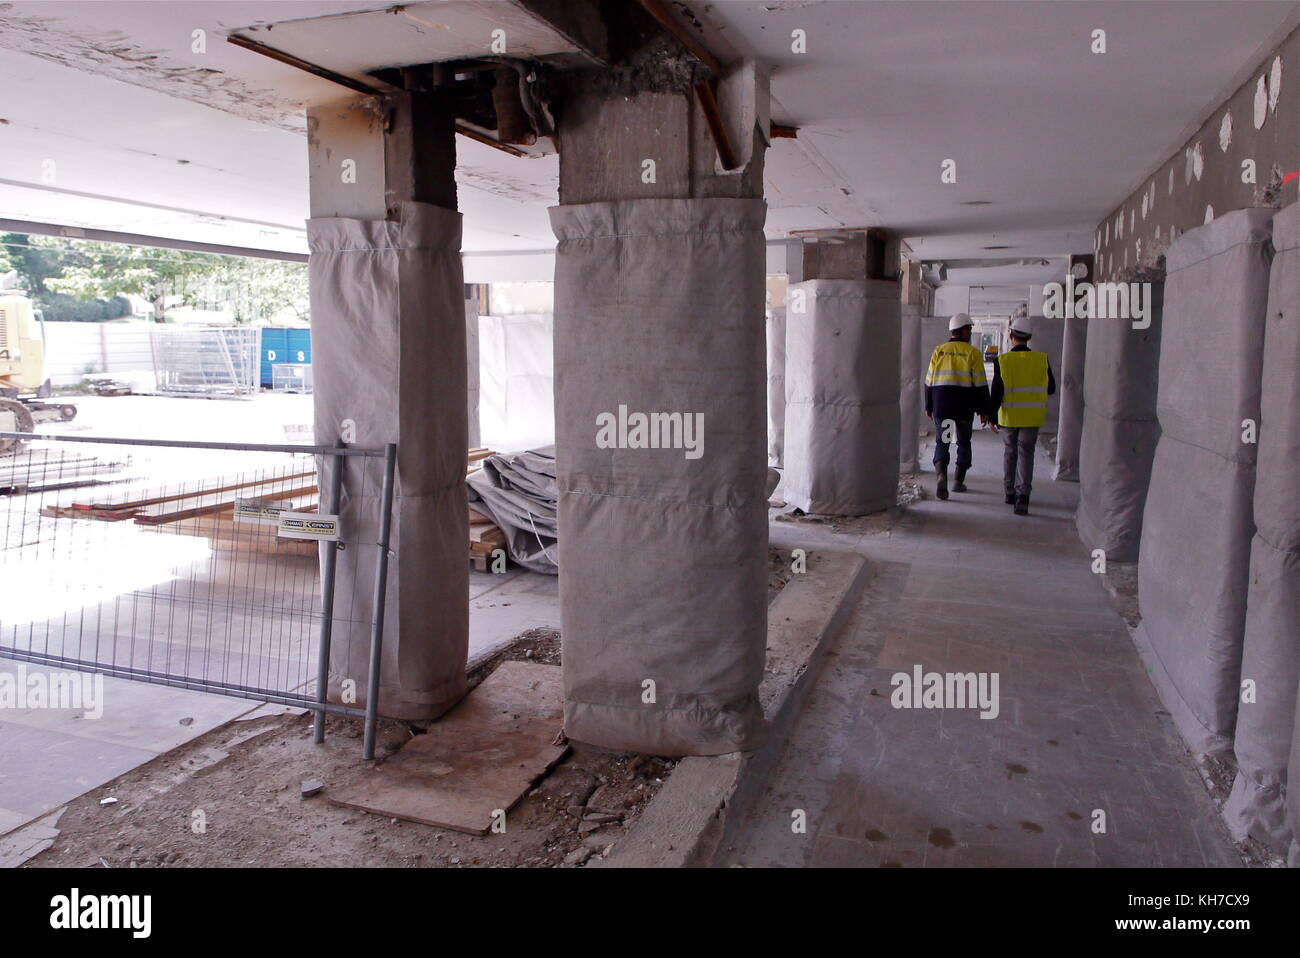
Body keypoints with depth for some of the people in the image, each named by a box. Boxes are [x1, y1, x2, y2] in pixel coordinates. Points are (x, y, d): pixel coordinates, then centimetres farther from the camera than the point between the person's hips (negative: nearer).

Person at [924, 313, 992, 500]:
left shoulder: (939, 351, 3)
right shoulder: (973, 353, -4)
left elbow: (929, 381, 4)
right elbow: (980, 385, -5)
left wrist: (928, 406, 13)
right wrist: (983, 410, 1)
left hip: (941, 404, 1)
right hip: (964, 406, -1)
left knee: (942, 442, 6)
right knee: (963, 442, 16)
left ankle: (942, 477, -18)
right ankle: (959, 481, 18)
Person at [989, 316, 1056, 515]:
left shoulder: (1002, 361, -9)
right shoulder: (1042, 360, -5)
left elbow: (997, 392, -10)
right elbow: (1051, 388, 4)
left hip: (1009, 416, 0)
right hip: (1032, 416, 0)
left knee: (1010, 451, 16)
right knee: (1026, 454, 3)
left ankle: (1010, 492, 23)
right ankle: (1023, 495, -13)